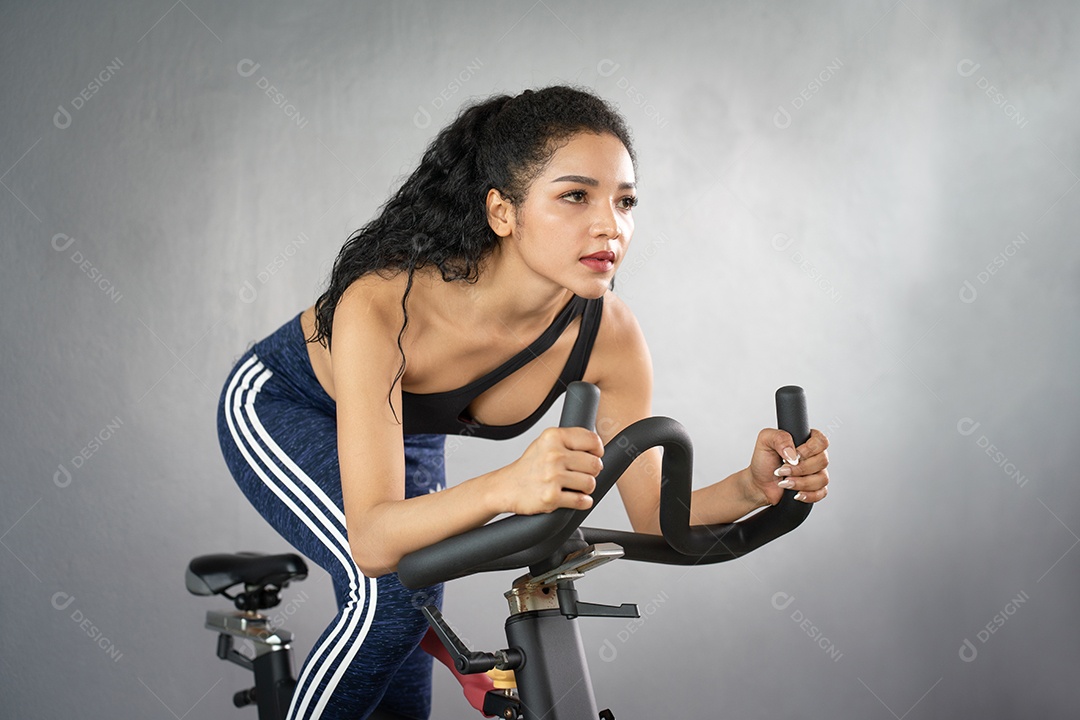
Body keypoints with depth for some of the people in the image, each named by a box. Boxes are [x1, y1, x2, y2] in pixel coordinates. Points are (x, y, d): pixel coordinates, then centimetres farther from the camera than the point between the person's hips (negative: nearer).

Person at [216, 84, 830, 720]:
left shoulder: (609, 336, -29)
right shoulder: (384, 300, -42)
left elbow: (655, 517, -18)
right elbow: (373, 542, -46)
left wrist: (753, 487, -38)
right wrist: (504, 489, -64)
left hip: (410, 440, 5)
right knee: (394, 589, -29)